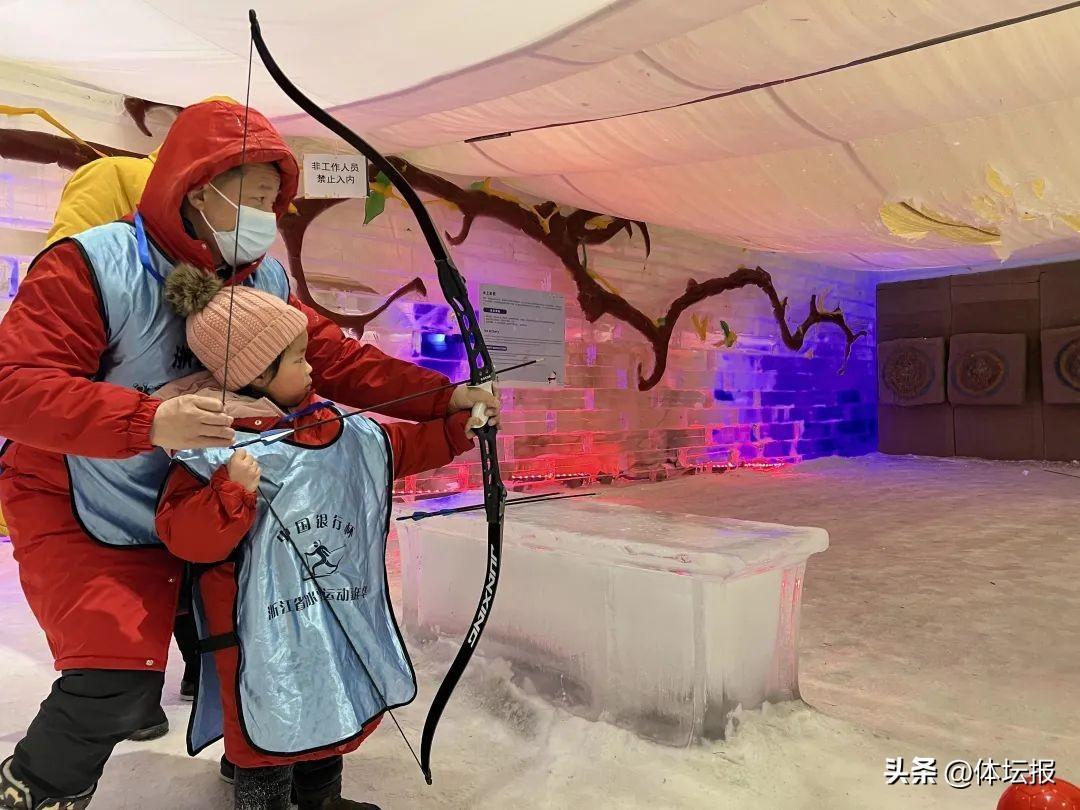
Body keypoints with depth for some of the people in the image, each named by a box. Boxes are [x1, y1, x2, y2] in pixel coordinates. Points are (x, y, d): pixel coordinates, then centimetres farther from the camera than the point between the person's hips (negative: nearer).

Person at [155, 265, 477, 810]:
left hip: (341, 618, 7)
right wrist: (233, 492, -35)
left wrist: (458, 426, 8)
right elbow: (185, 537, -20)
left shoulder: (340, 431, 2)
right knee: (269, 739, 6)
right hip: (264, 633, -7)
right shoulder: (210, 448, -17)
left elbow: (402, 447, 14)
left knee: (331, 720, 24)